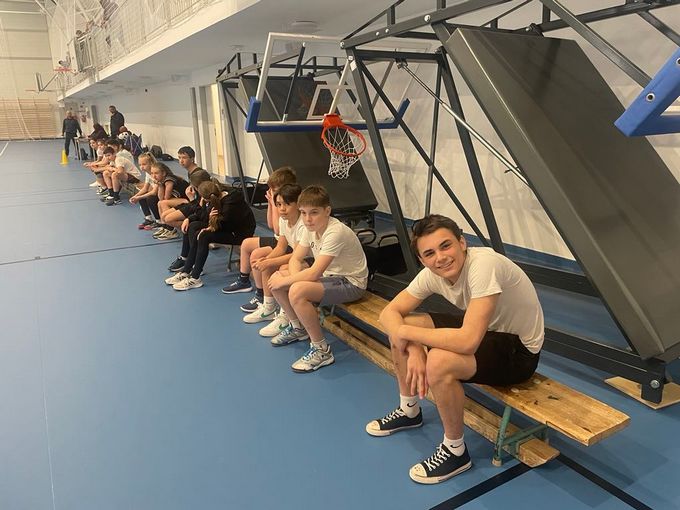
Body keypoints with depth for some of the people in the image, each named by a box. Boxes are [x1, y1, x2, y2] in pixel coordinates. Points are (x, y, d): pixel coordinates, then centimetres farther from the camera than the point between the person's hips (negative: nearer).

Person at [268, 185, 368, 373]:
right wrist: (295, 278, -17)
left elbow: (313, 273, -32)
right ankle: (298, 328, 22)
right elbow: (295, 259, 4)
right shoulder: (312, 228, -2)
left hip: (351, 283, -9)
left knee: (297, 292, -31)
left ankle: (321, 350, -15)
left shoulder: (336, 232, -28)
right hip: (330, 275, 9)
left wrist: (285, 281, -19)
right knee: (276, 279, 0)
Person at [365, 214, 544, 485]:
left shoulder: (483, 265, -34)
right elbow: (389, 313, -7)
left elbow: (467, 341, -41)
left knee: (439, 361, -34)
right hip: (486, 331, 8)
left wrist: (407, 333, -29)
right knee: (397, 329, 0)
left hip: (518, 350, -7)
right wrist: (413, 347, -25)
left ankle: (455, 451, -7)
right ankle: (409, 411, 22)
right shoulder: (432, 274, -12)